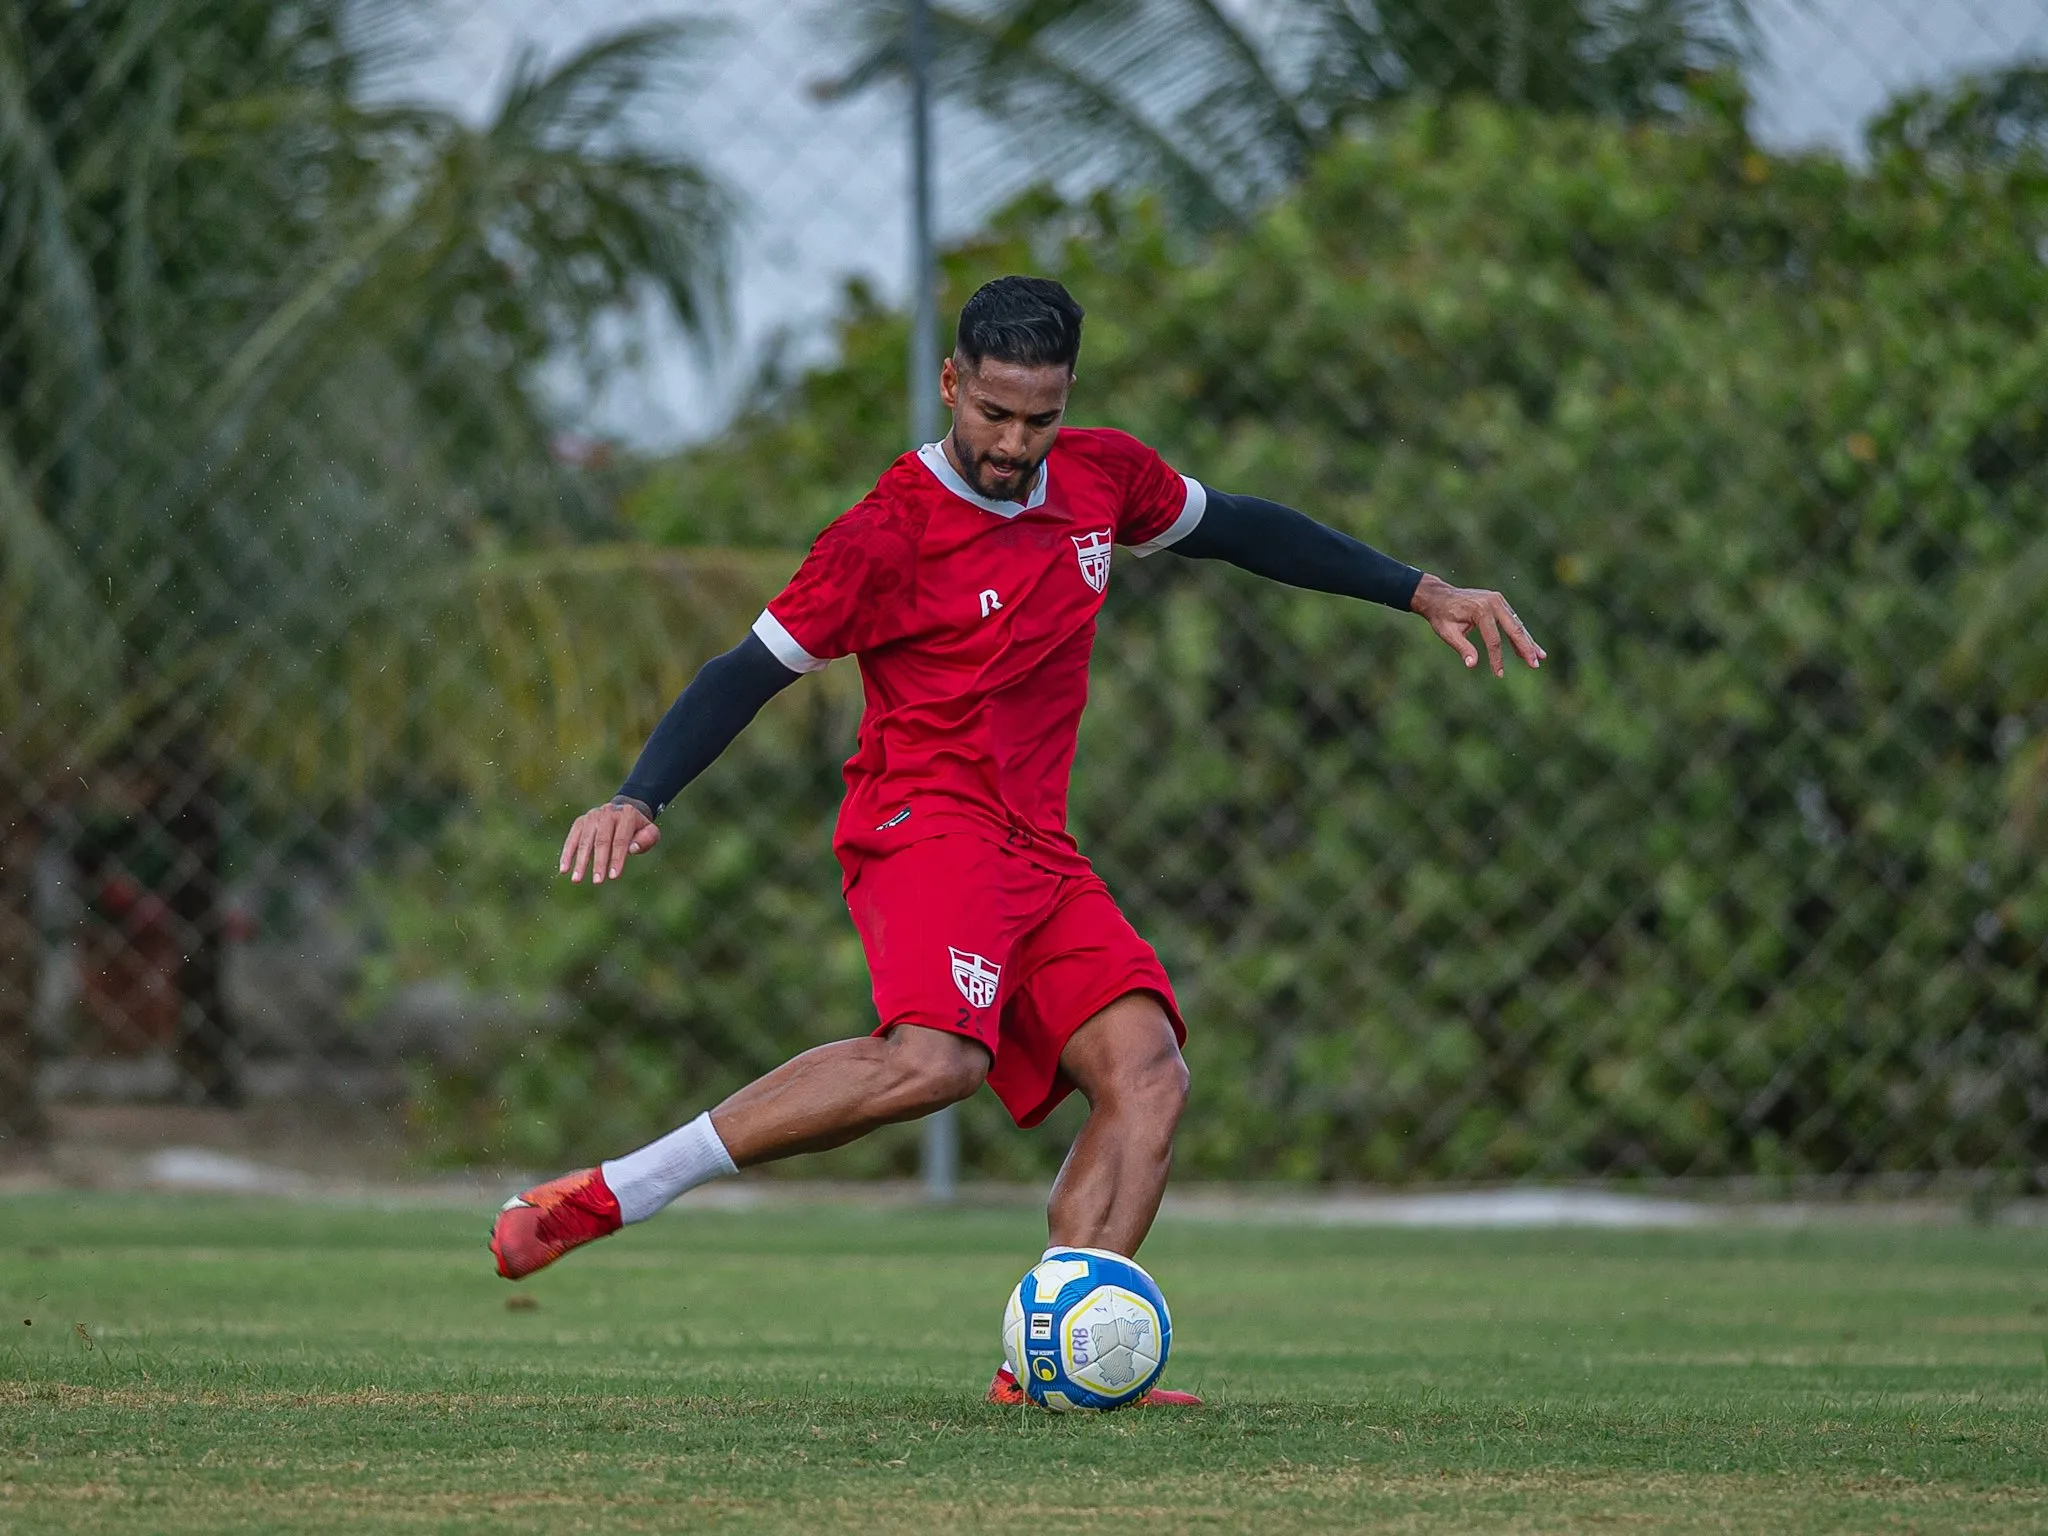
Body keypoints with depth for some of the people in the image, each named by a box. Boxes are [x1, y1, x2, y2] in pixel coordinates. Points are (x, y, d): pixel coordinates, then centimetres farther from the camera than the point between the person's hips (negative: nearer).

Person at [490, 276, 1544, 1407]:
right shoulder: (888, 534, -9)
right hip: (926, 822, -8)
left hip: (1036, 850, 8)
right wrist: (639, 800, -20)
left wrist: (1423, 594, 27)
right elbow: (750, 671, -7)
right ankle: (605, 1196, -31)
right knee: (935, 1059, -34)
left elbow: (1236, 528, 26)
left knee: (1147, 1073, -14)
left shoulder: (1102, 477, 10)